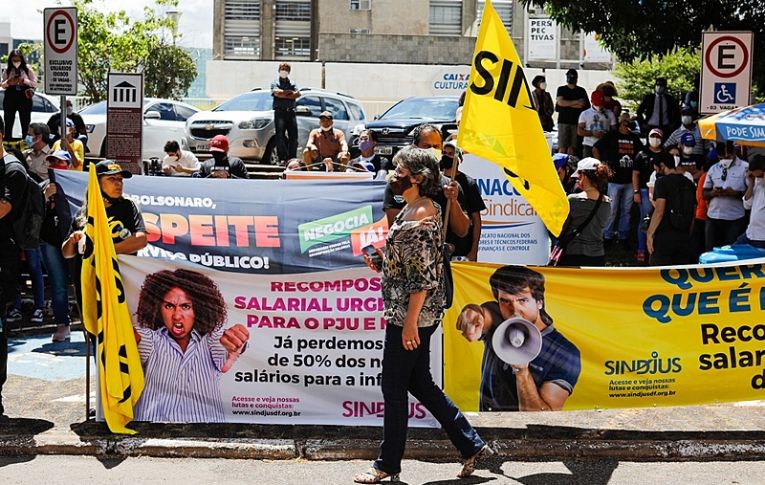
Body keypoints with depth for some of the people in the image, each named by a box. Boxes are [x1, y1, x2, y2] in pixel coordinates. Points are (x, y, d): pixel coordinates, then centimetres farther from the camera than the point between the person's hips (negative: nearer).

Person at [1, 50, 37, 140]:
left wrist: (24, 81, -16)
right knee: (8, 123, 3)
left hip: (25, 99, -1)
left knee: (25, 123, 2)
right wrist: (8, 82, -15)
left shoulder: (28, 69, 1)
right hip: (10, 99, 1)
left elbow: (35, 83, -1)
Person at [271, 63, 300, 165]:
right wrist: (290, 92, -2)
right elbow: (277, 93, -9)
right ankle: (282, 158, -11)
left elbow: (297, 94, 0)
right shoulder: (275, 83, 11)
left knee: (293, 136, -3)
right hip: (280, 111, -3)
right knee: (280, 135, -9)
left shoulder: (292, 84, 18)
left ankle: (292, 158, 1)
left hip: (291, 112, 3)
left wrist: (283, 94, -7)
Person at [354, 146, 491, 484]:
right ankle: (472, 445, 21)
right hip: (407, 313, 10)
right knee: (419, 383, 16)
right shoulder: (413, 209, 12)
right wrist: (382, 263, 10)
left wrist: (410, 322, -22)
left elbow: (424, 276, -22)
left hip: (413, 316, -10)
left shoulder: (421, 215, -18)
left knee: (393, 387, 1)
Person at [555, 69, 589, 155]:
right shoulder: (561, 89, 10)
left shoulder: (581, 91, 11)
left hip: (576, 122, 1)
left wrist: (567, 104, -6)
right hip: (563, 121, -1)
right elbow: (560, 102, -7)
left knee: (572, 147, 1)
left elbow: (583, 104, -3)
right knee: (562, 147, -7)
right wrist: (576, 102, -5)